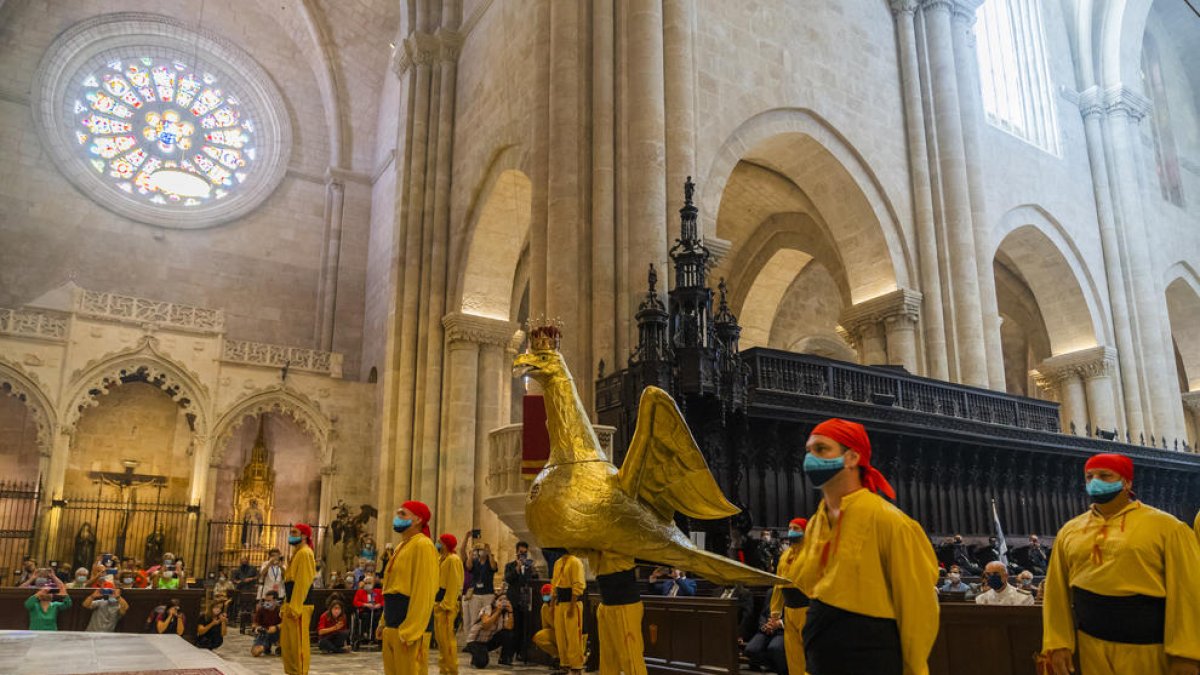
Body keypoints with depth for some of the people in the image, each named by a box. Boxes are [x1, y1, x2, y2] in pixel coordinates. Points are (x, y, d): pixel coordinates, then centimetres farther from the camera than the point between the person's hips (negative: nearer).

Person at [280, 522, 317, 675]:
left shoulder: (305, 553, -13)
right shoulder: (297, 553, 20)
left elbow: (303, 582, -20)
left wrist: (294, 607, -23)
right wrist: (285, 606, 19)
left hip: (300, 606, -11)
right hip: (292, 604, 11)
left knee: (298, 643, -6)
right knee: (288, 642, 16)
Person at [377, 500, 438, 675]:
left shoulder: (422, 545, -12)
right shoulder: (401, 546, 18)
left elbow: (424, 592, -19)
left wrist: (410, 631, -22)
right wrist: (385, 621, 18)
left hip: (409, 628, -9)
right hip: (392, 627, 9)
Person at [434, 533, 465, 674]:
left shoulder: (453, 559, -13)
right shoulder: (442, 559, 18)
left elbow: (454, 584, -19)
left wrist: (446, 604, -23)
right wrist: (436, 602, 14)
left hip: (446, 604, -10)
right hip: (438, 603, 10)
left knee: (446, 637, -8)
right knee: (440, 637, 14)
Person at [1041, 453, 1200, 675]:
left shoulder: (1165, 526, -4)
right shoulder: (1069, 531, 6)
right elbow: (1057, 591, 7)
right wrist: (1058, 643, 1)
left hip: (1148, 648, -3)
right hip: (1091, 645, 3)